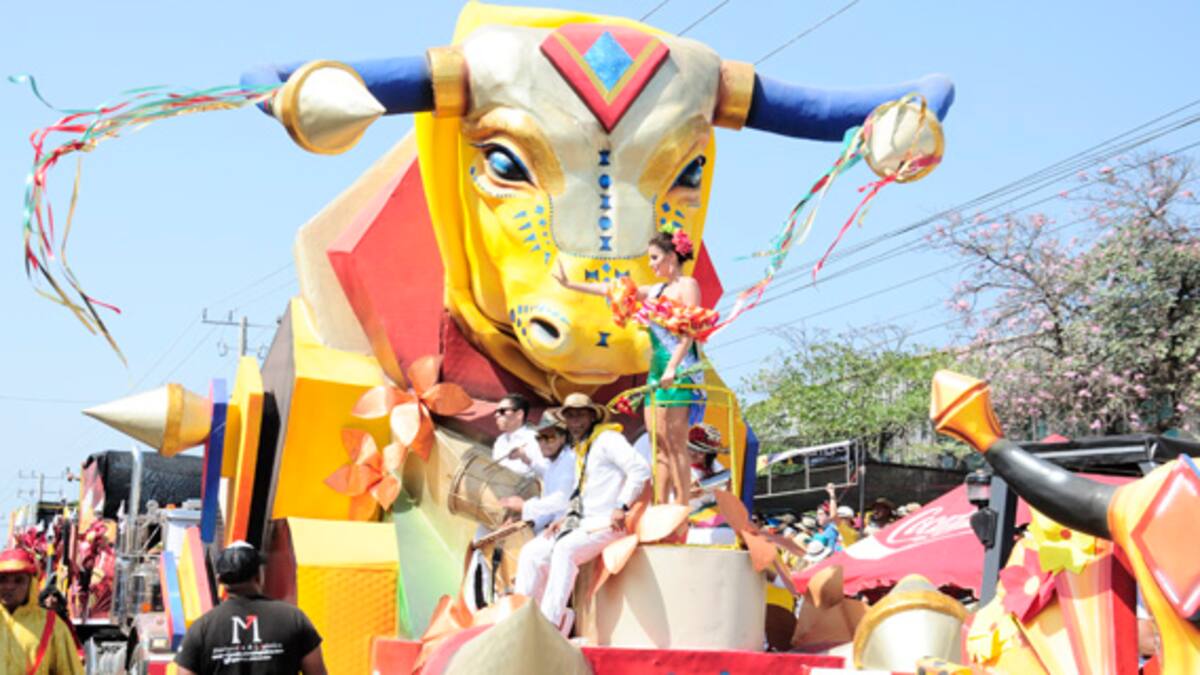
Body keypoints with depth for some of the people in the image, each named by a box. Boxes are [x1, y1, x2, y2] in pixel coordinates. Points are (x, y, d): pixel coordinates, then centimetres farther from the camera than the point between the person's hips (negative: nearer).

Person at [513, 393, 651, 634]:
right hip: (582, 523, 9)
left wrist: (622, 507, -21)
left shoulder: (608, 438, -5)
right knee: (531, 553, -3)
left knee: (564, 549, -32)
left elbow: (641, 469, -17)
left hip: (607, 523, -9)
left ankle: (551, 623, -32)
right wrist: (566, 519, 11)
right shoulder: (580, 450, 23)